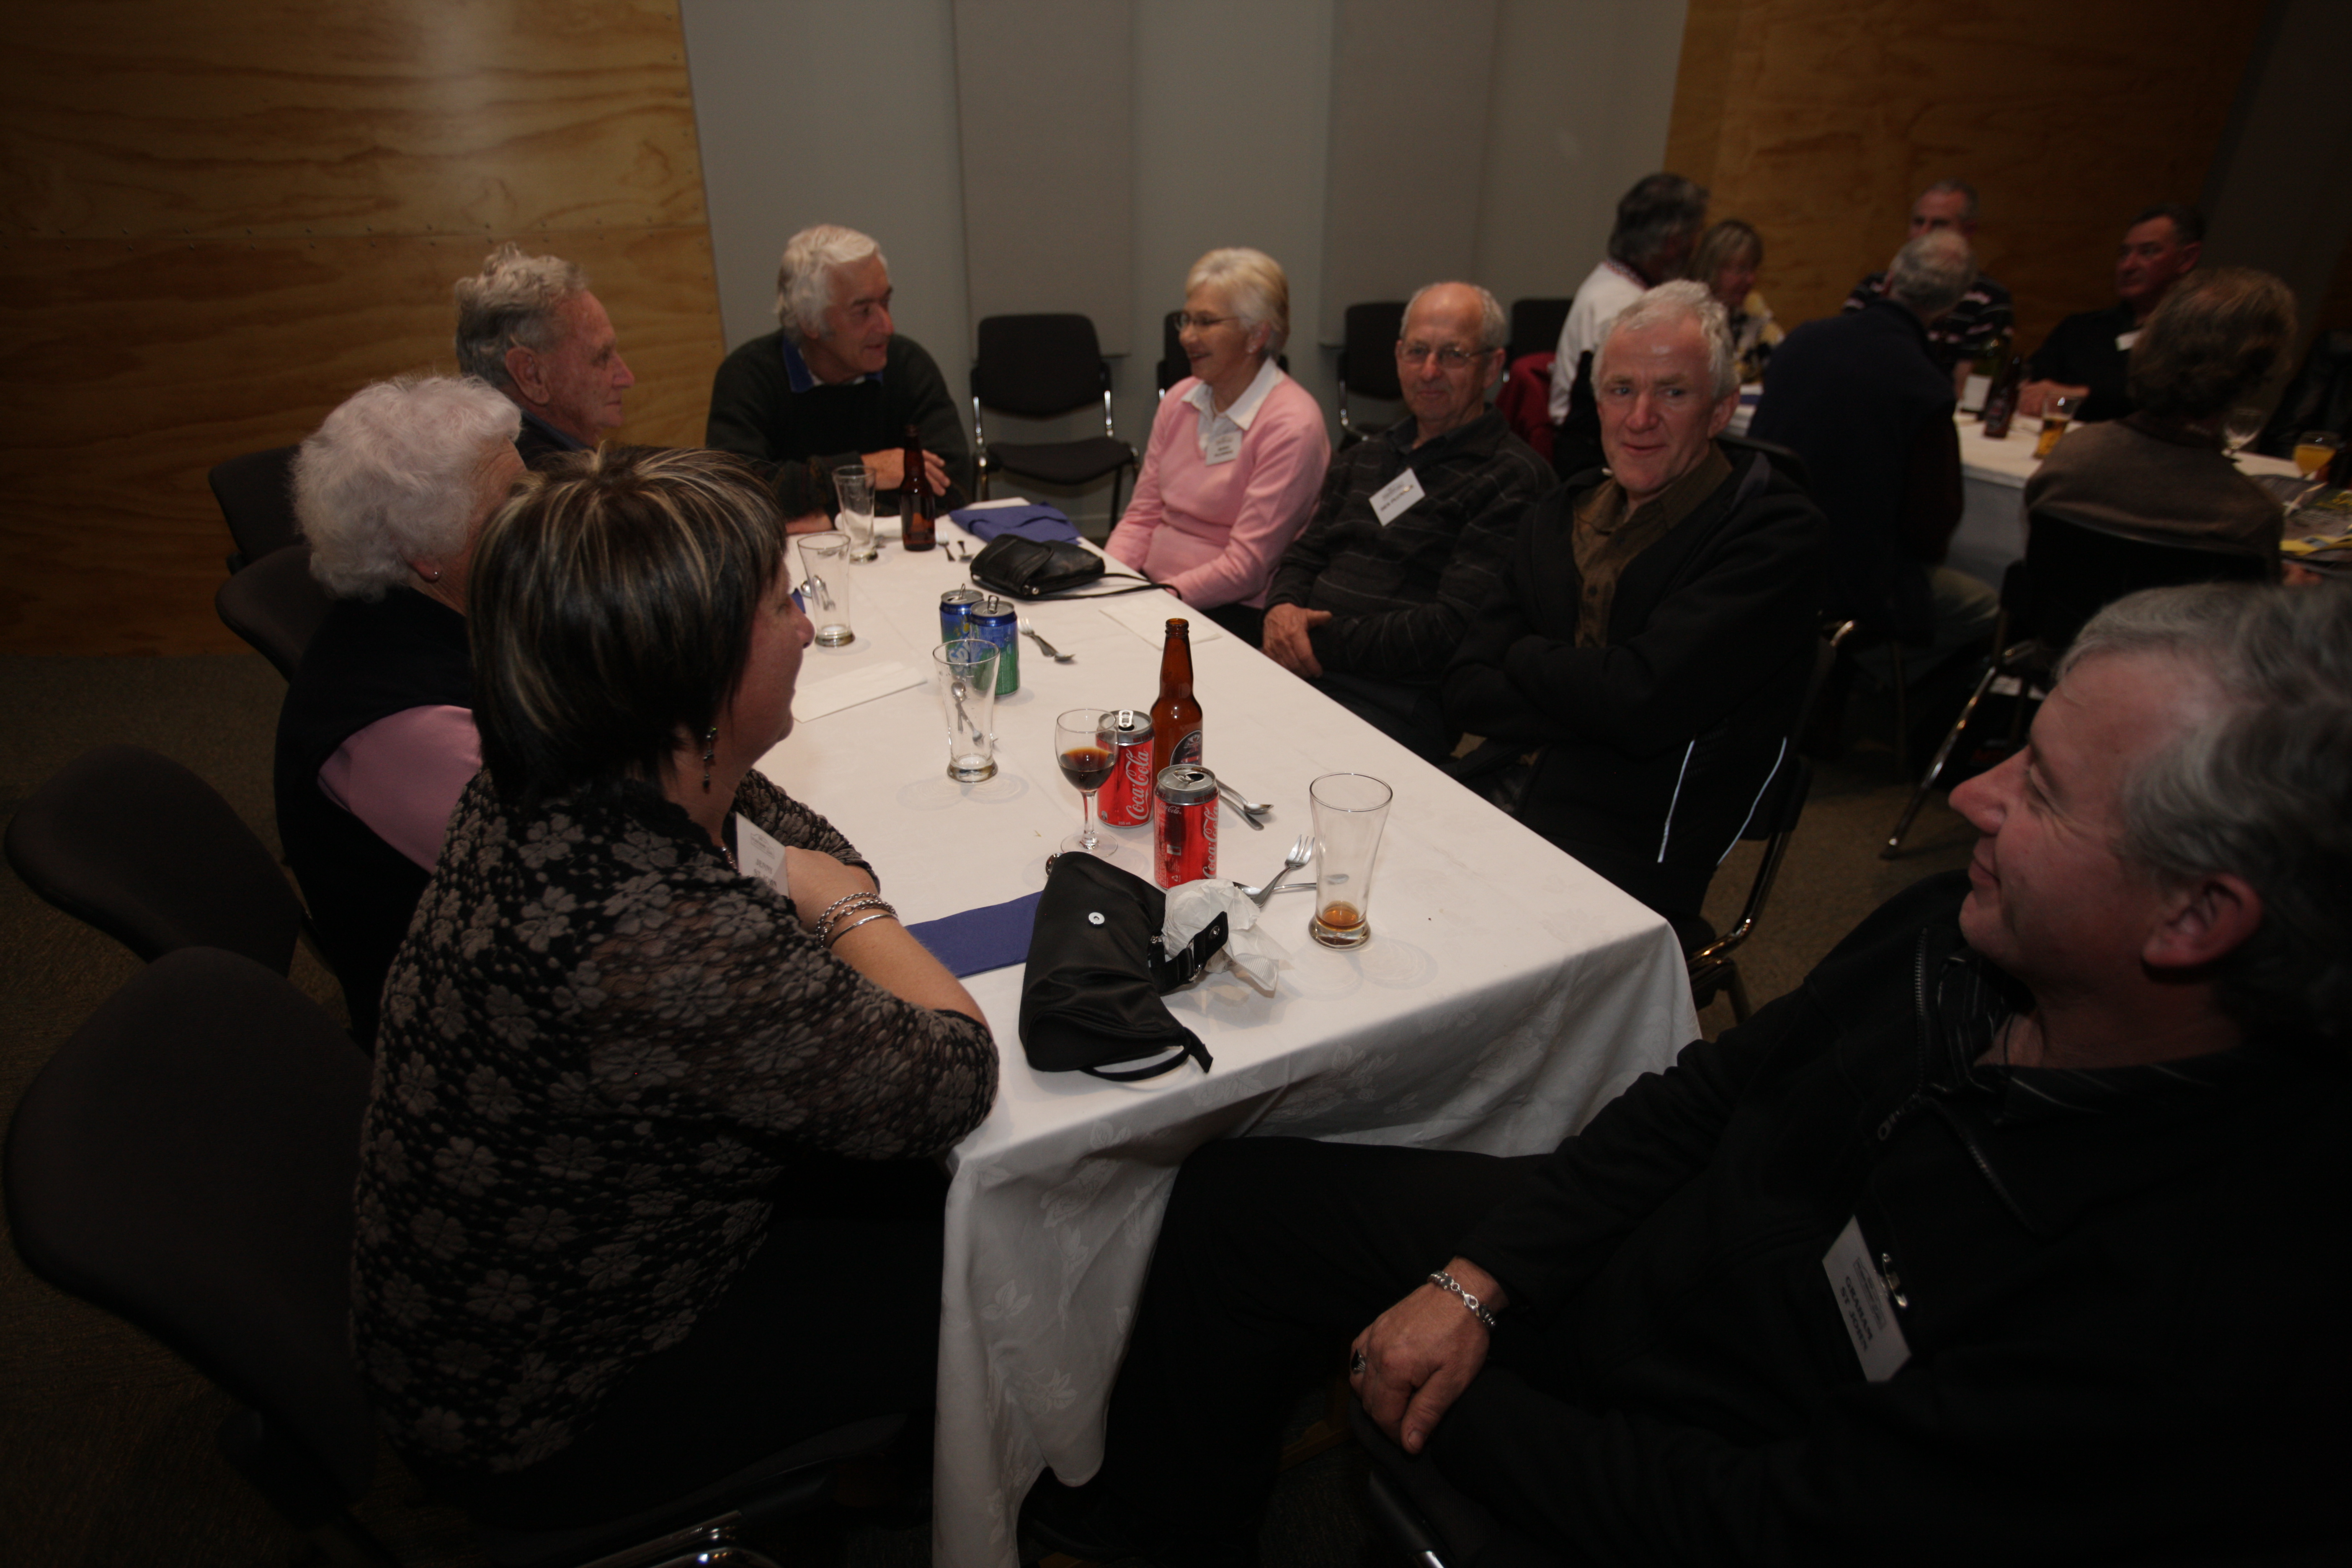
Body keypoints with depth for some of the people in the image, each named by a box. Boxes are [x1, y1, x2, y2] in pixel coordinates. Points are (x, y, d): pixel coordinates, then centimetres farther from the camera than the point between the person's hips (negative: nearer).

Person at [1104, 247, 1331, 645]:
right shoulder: (1179, 400, 11)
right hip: (1154, 591, 7)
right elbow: (1142, 518, 12)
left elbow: (1246, 567, -16)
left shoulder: (1292, 425, -13)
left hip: (1236, 614, -7)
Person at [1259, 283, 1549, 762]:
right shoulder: (1364, 460, 23)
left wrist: (1325, 642, -13)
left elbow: (1454, 628, -11)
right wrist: (1282, 608, -3)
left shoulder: (1514, 480, -1)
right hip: (1296, 672, 7)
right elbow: (1303, 555, 22)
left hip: (1400, 701, -6)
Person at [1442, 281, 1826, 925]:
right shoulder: (1559, 515, 12)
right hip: (1498, 794, 6)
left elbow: (1644, 702, -18)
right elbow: (1465, 690, 4)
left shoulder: (1774, 531, -6)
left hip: (1631, 848, -5)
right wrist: (1591, 698, -11)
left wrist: (1524, 655, -1)